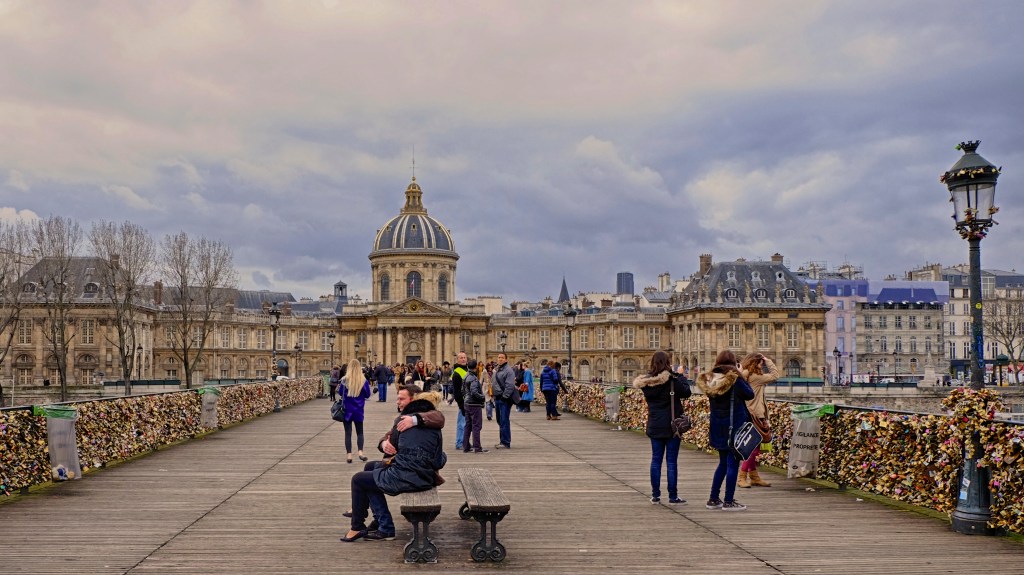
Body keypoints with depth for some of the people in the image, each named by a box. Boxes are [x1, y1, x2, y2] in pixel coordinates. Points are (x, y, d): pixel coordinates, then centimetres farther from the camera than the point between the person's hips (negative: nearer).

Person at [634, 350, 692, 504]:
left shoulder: (646, 382, 0)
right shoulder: (672, 380, -14)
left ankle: (655, 495, 13)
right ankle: (673, 496, 4)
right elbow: (686, 392, -16)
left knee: (656, 459, 11)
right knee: (671, 461, 1)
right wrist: (681, 378, 0)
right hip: (672, 425, -4)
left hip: (654, 426, 4)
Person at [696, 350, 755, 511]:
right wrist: (742, 376, 3)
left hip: (717, 426, 6)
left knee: (723, 462, 18)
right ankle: (728, 501, 3)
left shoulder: (710, 380, 1)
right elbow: (750, 394, -5)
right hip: (735, 426, -6)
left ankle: (713, 499, 19)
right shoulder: (735, 379, -15)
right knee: (732, 463, 2)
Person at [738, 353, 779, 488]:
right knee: (753, 448, -6)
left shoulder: (743, 376, 9)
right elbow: (775, 375, -11)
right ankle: (742, 477, -3)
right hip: (754, 416, -10)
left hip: (750, 415, 10)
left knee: (754, 448, 16)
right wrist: (767, 360, -4)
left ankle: (754, 476, 23)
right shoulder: (754, 377, -17)